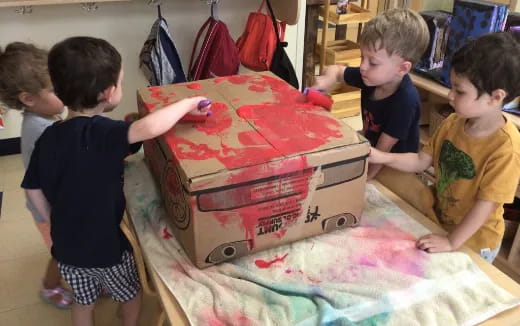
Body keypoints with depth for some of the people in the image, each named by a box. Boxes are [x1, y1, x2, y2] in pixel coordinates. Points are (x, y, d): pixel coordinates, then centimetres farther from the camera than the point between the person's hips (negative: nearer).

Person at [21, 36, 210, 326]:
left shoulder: (49, 137, -7)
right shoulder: (101, 132, -28)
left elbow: (34, 190, 2)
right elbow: (150, 128, -46)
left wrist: (59, 225, 16)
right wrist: (188, 104, -30)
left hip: (66, 246, 6)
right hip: (105, 245, -5)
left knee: (83, 301, 28)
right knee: (131, 293, 24)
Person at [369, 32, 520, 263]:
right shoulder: (453, 122, -10)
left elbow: (485, 204, -25)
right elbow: (421, 161, -3)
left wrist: (452, 242, -24)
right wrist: (382, 157, -16)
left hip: (473, 243, -5)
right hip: (439, 222, 6)